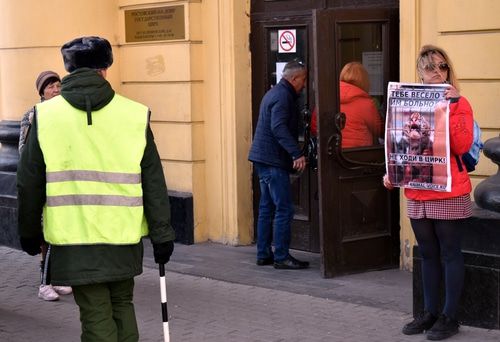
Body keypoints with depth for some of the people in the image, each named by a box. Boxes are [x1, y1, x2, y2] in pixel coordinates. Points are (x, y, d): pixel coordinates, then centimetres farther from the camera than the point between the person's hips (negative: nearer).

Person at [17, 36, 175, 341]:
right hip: (123, 236, 1)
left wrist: (29, 233, 16)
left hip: (73, 239, -1)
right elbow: (153, 183, 0)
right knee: (122, 305, 20)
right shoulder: (135, 115, -2)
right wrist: (163, 235, 6)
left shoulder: (45, 116, -1)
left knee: (96, 316, 5)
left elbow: (29, 183, 4)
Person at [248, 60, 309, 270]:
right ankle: (281, 257, -6)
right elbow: (279, 128, -26)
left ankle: (263, 254, 17)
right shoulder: (283, 96, -14)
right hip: (273, 160, -11)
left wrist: (294, 153, 22)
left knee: (267, 208, 13)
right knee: (284, 209, -7)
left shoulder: (274, 93, 19)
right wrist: (297, 153, -32)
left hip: (263, 158, 11)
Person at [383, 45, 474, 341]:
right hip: (418, 194, 5)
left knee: (450, 254, 1)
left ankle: (450, 317, 8)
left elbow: (462, 146, -16)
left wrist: (451, 107, -20)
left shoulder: (459, 103, -3)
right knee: (428, 255, 13)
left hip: (449, 194, -5)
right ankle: (430, 313, 23)